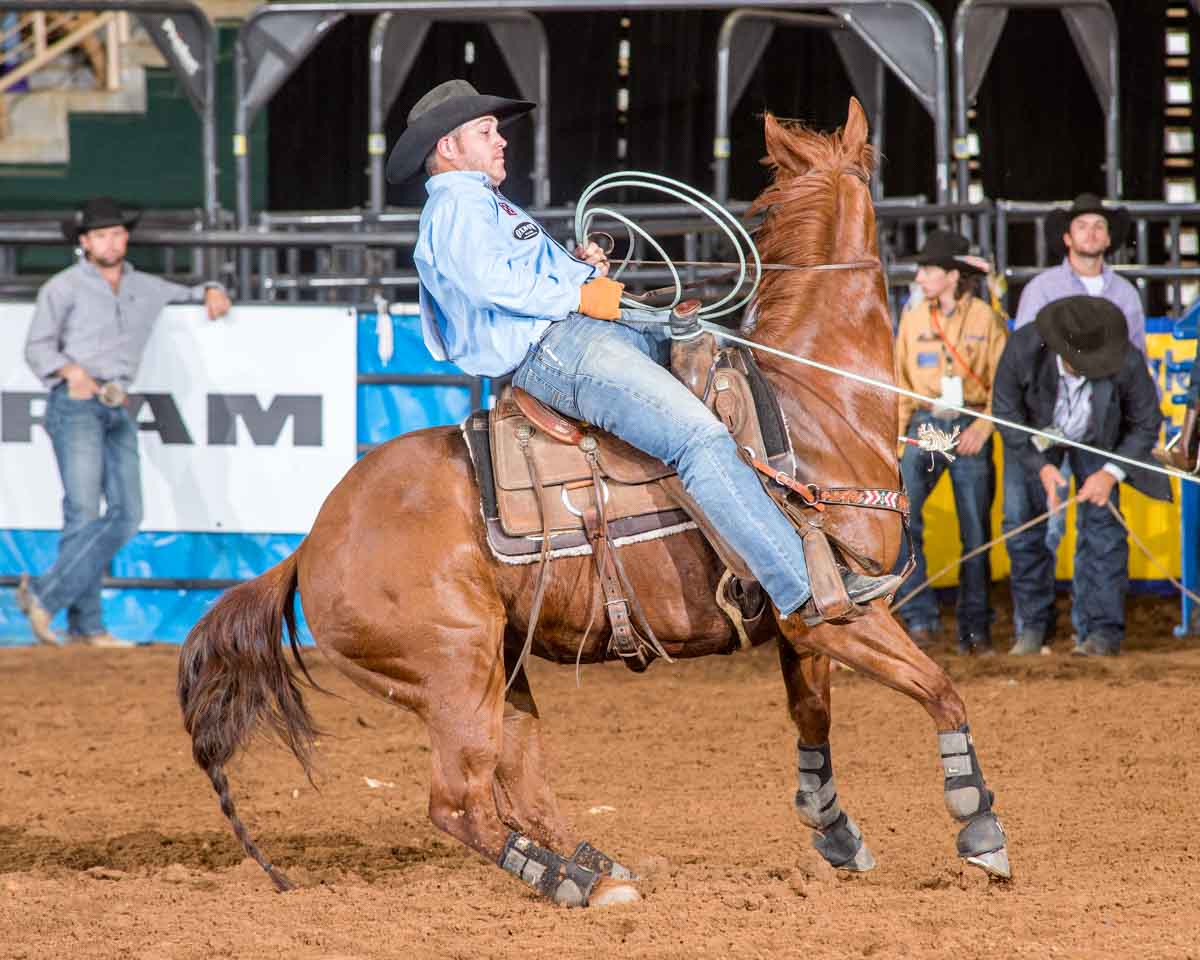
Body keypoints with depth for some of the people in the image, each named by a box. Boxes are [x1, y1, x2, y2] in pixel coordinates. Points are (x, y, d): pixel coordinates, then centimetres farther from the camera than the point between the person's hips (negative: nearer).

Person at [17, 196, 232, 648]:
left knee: (126, 514, -4)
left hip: (117, 411, 6)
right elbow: (37, 348, -3)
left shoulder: (145, 288, 17)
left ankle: (45, 594, -2)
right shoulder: (64, 287, 1)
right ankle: (86, 623, -10)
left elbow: (190, 294, 30)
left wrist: (213, 292, 6)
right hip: (75, 405, -6)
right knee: (84, 512, -14)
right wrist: (71, 371, -22)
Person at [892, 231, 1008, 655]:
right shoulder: (913, 320, 8)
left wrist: (982, 428, -13)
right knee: (899, 514, -16)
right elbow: (901, 385, 11)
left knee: (975, 531, 2)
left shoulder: (985, 319, 0)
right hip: (924, 426, 2)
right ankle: (919, 619, -11)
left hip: (970, 428, -2)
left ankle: (975, 629, 12)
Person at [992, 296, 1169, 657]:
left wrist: (1111, 472, -29)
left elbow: (1146, 423, -19)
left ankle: (1102, 631, -9)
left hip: (1095, 438, -1)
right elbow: (1005, 411, -19)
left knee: (1101, 525, -11)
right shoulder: (1022, 349, -35)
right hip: (1035, 437, 1)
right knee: (1021, 524, 0)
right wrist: (1040, 466, -26)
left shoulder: (1128, 362, -35)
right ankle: (1032, 626, 13)